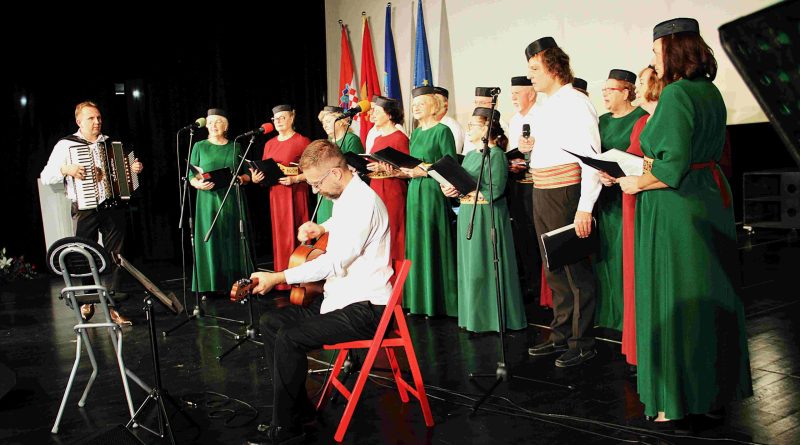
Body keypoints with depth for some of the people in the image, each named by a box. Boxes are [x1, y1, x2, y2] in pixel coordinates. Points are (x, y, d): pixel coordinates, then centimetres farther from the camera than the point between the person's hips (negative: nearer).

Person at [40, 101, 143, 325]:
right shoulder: (65, 145, 2)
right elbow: (45, 176, -1)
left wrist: (134, 168, 5)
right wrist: (66, 169, -18)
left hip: (113, 207, 3)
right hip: (85, 210, -3)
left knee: (114, 256, 3)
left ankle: (110, 304, 11)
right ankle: (87, 302, 23)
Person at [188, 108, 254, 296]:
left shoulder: (235, 147, 10)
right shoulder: (199, 146, 7)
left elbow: (247, 174, 13)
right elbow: (191, 176, 5)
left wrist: (242, 178, -9)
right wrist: (198, 184, -16)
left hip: (231, 202, 1)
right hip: (208, 201, -1)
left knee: (232, 241, 1)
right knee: (210, 241, -3)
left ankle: (235, 283, 7)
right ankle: (210, 286, 1)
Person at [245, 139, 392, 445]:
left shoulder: (363, 201, -21)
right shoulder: (345, 197, 10)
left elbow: (336, 262, -28)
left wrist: (277, 278, -25)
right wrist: (323, 228, 13)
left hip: (365, 308, -11)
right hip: (337, 296, 11)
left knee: (289, 339, -22)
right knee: (271, 323, 5)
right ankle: (298, 407, 10)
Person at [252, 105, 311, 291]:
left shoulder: (302, 141, -4)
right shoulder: (269, 144, 15)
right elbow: (264, 170, 19)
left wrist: (295, 179, -19)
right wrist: (257, 178, -2)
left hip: (296, 195, -5)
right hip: (276, 196, 5)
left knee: (296, 235, -6)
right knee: (280, 237, 6)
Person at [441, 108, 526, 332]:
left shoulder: (495, 154, -10)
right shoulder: (470, 155, 16)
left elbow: (494, 191, -20)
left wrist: (463, 192, -17)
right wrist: (450, 189, -5)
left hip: (487, 218, -8)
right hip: (468, 215, 8)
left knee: (484, 267, -3)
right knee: (470, 267, 10)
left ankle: (490, 317, 7)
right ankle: (474, 316, 19)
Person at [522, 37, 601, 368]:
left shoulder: (576, 103, -11)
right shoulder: (548, 106, 16)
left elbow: (591, 157, -18)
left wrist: (585, 207, -23)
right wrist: (531, 147, 5)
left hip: (565, 194, -9)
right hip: (541, 194, 10)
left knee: (574, 269, -3)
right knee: (554, 269, 15)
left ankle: (581, 343, 7)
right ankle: (560, 335, 26)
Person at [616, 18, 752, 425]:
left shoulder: (675, 95, -18)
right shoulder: (710, 92, 10)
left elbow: (673, 165, -24)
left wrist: (637, 184, -9)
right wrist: (649, 165, 18)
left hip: (676, 207, -9)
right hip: (711, 197, 9)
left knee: (674, 300, 0)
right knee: (710, 294, 16)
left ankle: (679, 401, 10)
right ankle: (718, 388, 29)